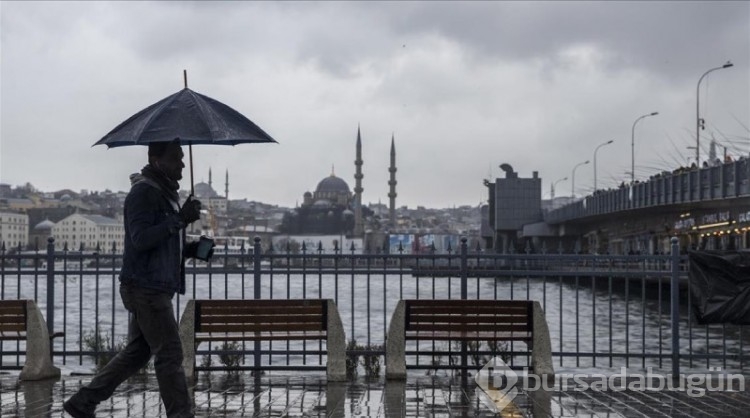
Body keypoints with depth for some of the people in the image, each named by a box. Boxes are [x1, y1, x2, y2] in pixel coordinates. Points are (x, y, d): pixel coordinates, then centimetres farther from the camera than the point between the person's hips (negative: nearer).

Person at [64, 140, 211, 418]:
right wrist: (180, 219, -27)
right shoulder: (143, 192, -13)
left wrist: (194, 249, 8)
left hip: (156, 287, 10)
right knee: (170, 354, -6)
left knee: (137, 352, 15)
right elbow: (141, 239, -24)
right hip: (145, 287, -10)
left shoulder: (166, 193, 17)